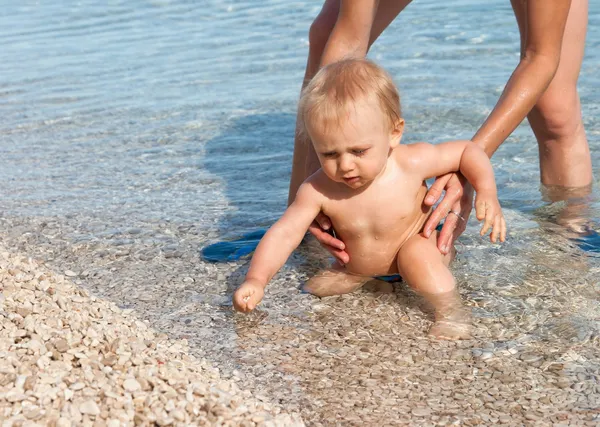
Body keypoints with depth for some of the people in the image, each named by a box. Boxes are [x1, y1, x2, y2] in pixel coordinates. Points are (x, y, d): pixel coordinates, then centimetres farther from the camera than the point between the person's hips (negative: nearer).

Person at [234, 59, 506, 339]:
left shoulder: (412, 164, -33)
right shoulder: (319, 190, -31)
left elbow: (467, 151, -18)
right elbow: (284, 234, -31)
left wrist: (487, 193, -32)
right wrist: (256, 280, -45)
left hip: (413, 244, -3)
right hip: (358, 262, 4)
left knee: (417, 255, -33)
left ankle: (450, 313, -16)